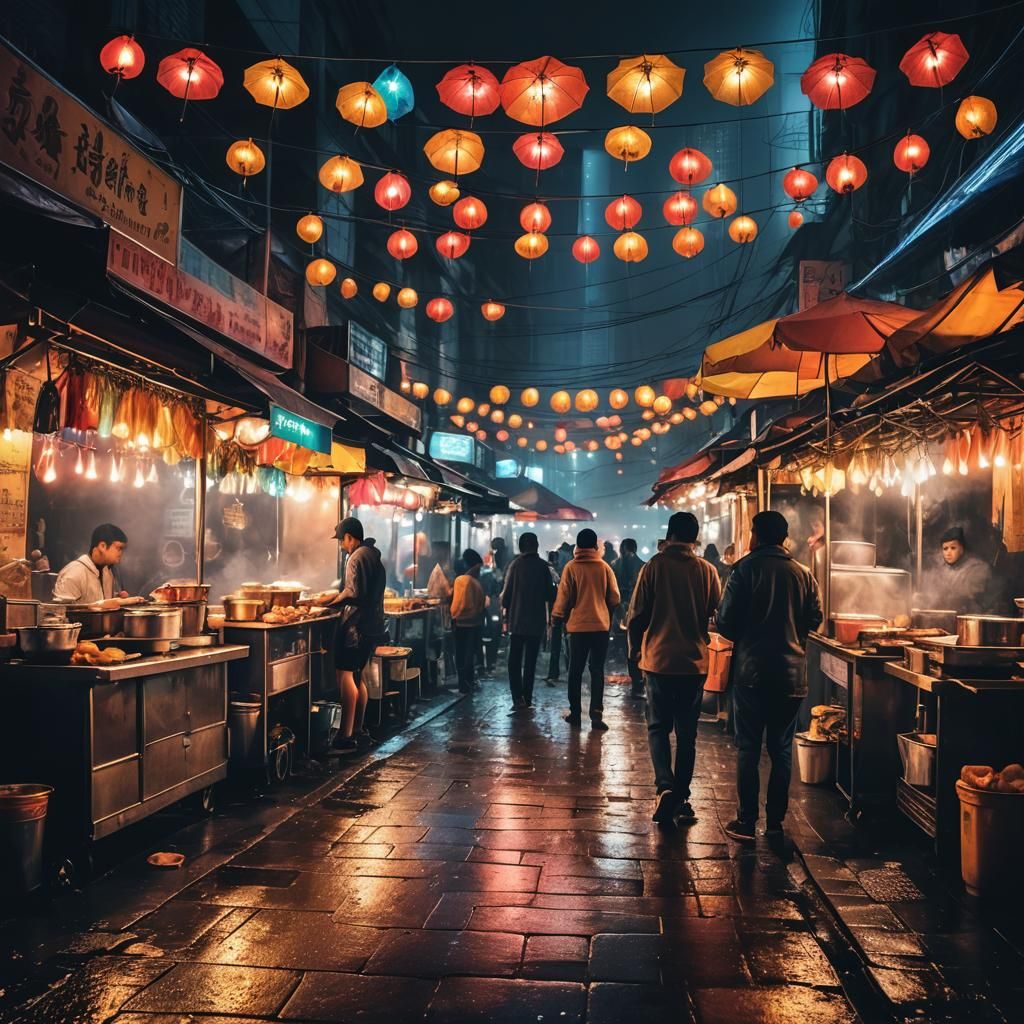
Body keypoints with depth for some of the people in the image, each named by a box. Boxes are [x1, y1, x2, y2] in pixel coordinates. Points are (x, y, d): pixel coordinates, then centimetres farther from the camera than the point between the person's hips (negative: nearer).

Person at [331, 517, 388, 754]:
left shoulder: (357, 557, -12)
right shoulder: (373, 555, 18)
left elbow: (354, 592, -21)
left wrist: (334, 600, -6)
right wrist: (341, 598, 20)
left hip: (356, 625, -10)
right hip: (372, 625, 10)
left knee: (345, 675, -11)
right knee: (357, 676, 16)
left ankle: (346, 736, -14)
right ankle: (359, 731, 21)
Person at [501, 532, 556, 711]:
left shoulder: (515, 564, -7)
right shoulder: (543, 566, -4)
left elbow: (507, 593, -8)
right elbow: (550, 594, -2)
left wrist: (505, 609, 8)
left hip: (517, 619, -1)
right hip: (536, 620, 1)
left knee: (515, 661, 5)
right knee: (530, 661, 12)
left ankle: (518, 698, -7)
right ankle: (527, 698, 12)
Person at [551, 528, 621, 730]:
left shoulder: (571, 567, -6)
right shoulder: (604, 567, -1)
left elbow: (564, 596, -4)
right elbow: (614, 597, 2)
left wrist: (558, 616, 12)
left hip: (578, 625, -1)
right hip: (601, 625, 1)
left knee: (576, 670, 10)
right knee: (597, 670, 6)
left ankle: (575, 714, 13)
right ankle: (596, 714, -4)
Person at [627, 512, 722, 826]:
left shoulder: (655, 566, -8)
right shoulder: (707, 570, -2)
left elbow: (636, 615, -6)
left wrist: (634, 650, 9)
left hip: (659, 659, -2)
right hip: (695, 661, 2)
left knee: (658, 727, 8)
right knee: (687, 732, 12)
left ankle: (665, 787, -11)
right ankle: (682, 797, 18)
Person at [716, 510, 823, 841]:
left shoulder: (745, 568, -8)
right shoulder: (803, 573, 3)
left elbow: (725, 621, -11)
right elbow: (815, 618, 7)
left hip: (751, 670, -3)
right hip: (792, 672, 3)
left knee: (748, 748, 4)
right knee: (782, 748, 12)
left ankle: (746, 822, 7)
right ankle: (776, 820, 16)